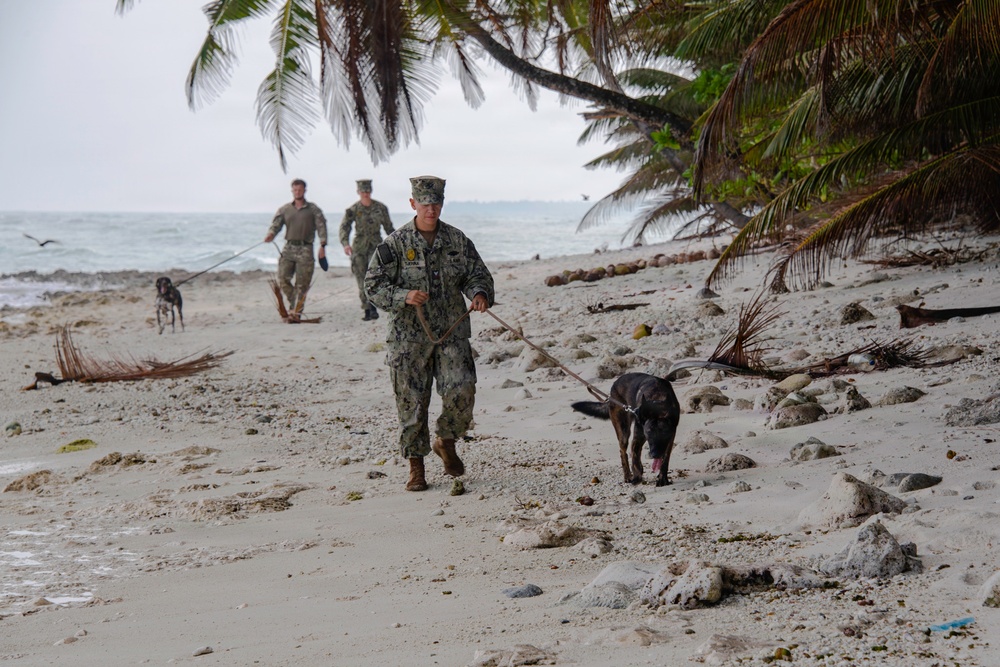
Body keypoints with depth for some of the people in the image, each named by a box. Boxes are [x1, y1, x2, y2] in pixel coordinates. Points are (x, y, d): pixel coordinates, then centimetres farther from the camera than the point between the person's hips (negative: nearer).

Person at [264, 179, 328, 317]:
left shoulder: (313, 209, 7)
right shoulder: (284, 209, 12)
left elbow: (321, 226, 1)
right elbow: (276, 224, 5)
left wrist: (322, 245, -11)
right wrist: (271, 234, -18)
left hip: (305, 249, -2)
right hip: (289, 247, 2)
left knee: (302, 283, -4)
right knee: (282, 279, -8)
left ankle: (296, 312, 1)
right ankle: (293, 302, 16)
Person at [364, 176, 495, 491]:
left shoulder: (457, 241, 6)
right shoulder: (394, 244, -3)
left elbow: (478, 274, 12)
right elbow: (374, 285, -5)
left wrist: (480, 293, -12)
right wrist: (404, 296, -23)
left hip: (452, 333, 2)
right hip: (409, 336, -2)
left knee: (461, 393, -10)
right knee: (412, 402, 1)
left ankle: (446, 443, 19)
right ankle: (416, 467, 15)